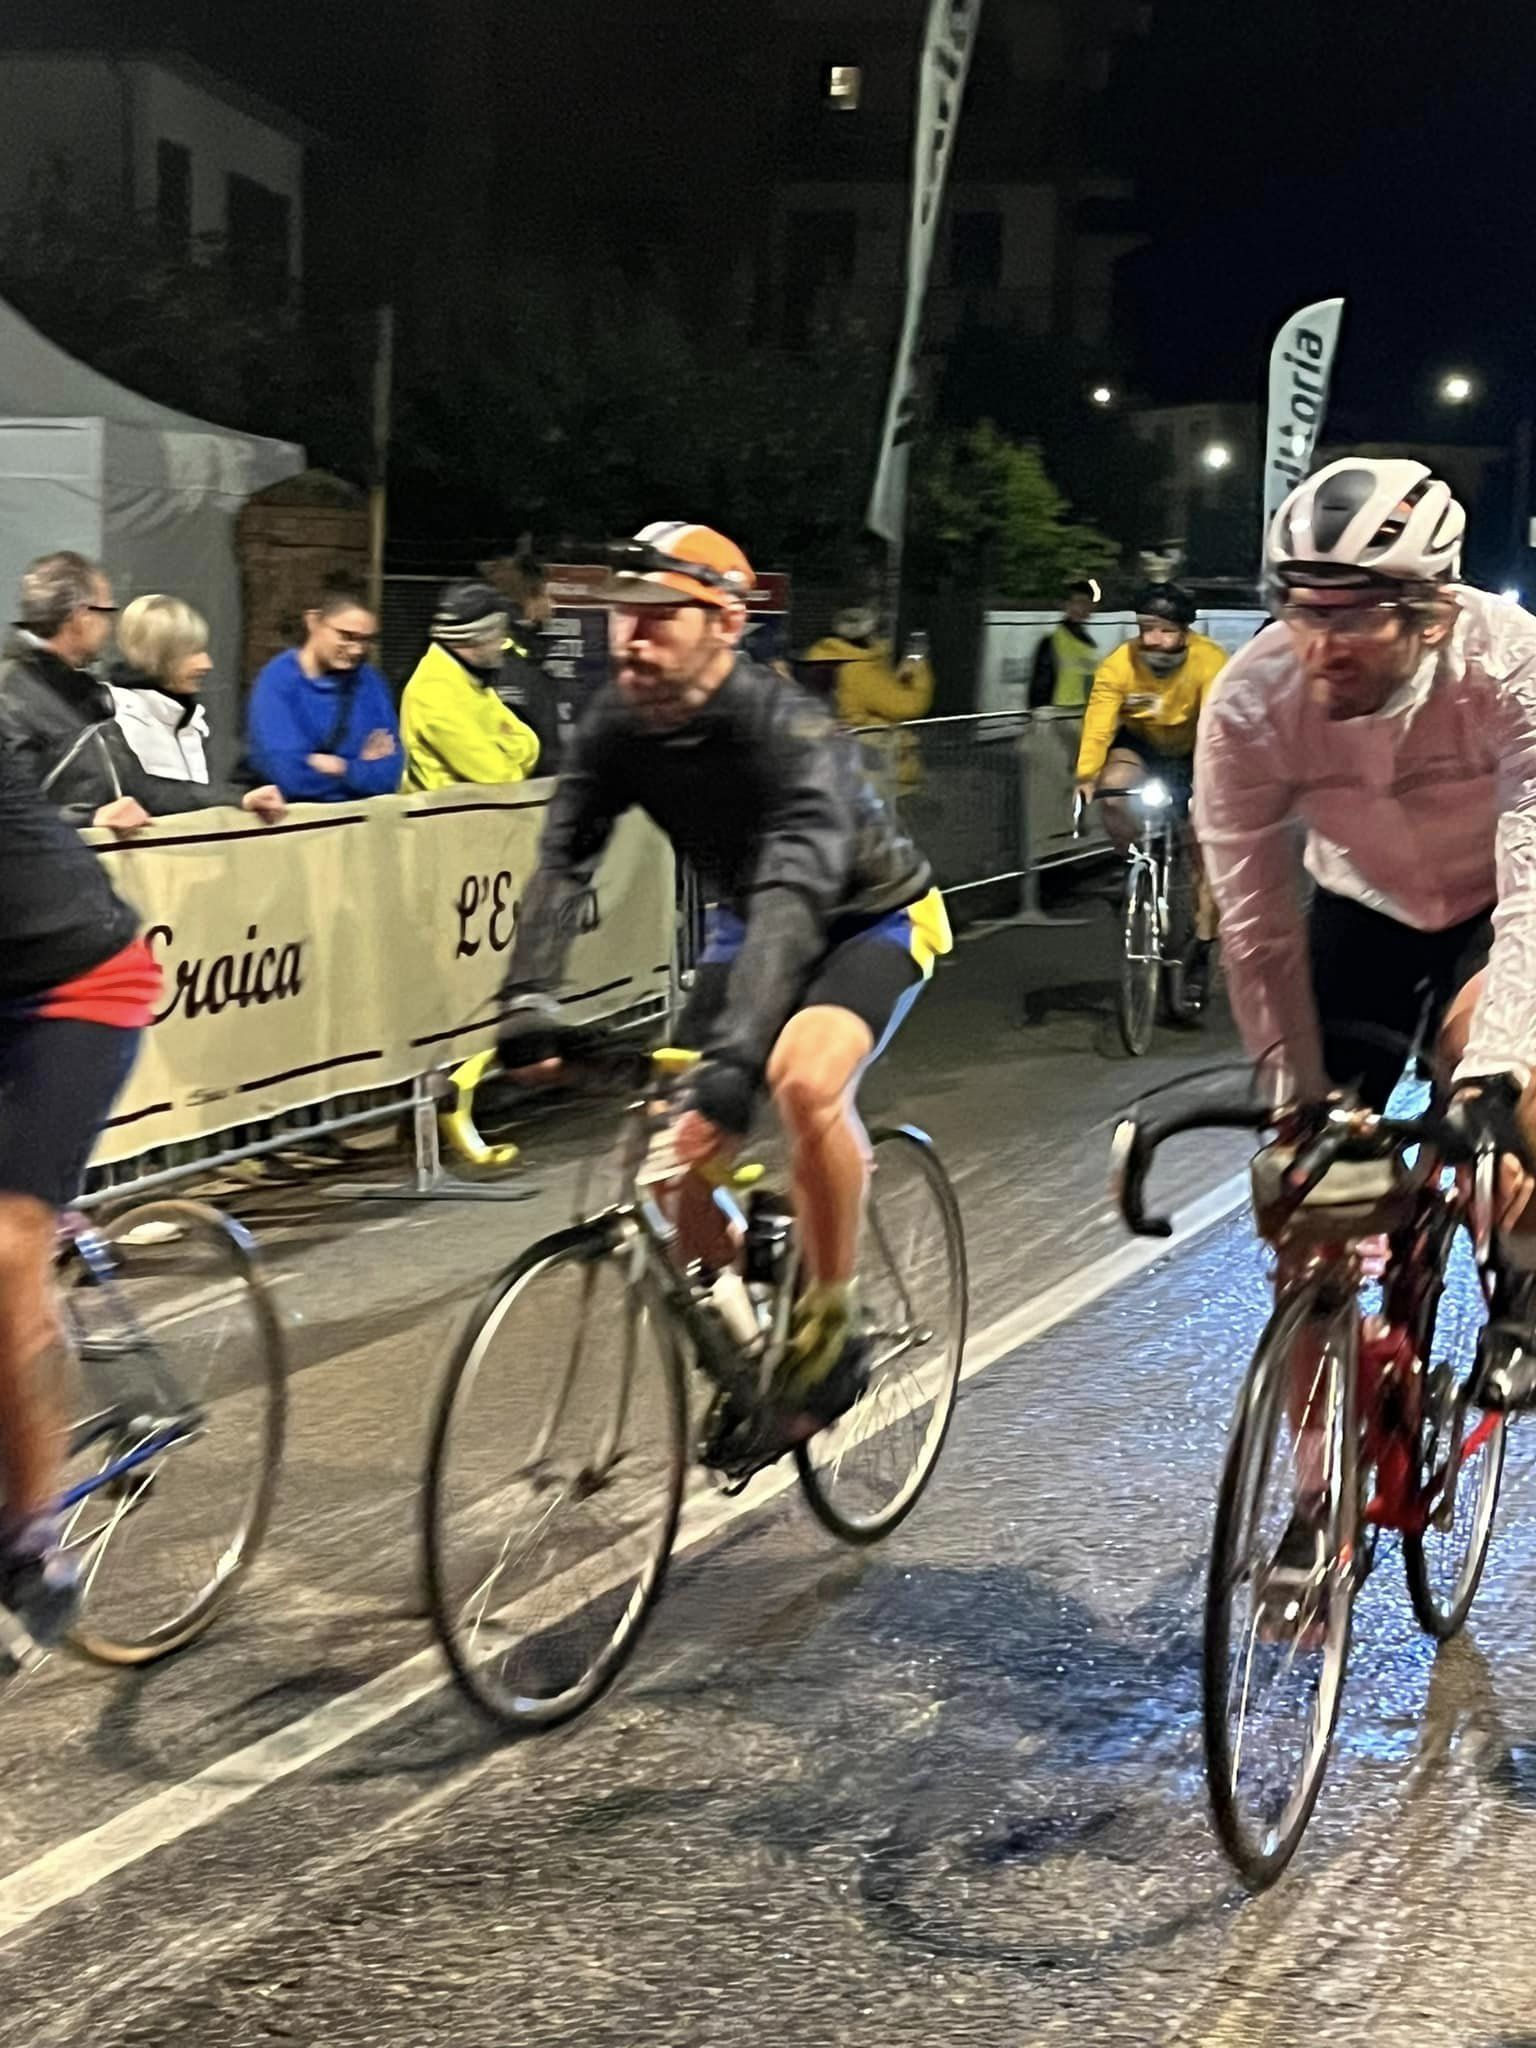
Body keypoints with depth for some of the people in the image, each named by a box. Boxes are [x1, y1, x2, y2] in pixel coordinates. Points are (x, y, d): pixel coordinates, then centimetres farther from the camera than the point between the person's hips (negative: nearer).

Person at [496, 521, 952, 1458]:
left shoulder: (789, 731, -36)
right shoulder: (619, 723, -17)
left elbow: (794, 898, -47)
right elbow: (564, 863, -22)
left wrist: (735, 1056, -58)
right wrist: (528, 1001, -37)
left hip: (871, 916, -6)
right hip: (750, 920, 6)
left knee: (804, 1079, -34)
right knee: (686, 1144, -6)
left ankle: (831, 1322, -15)